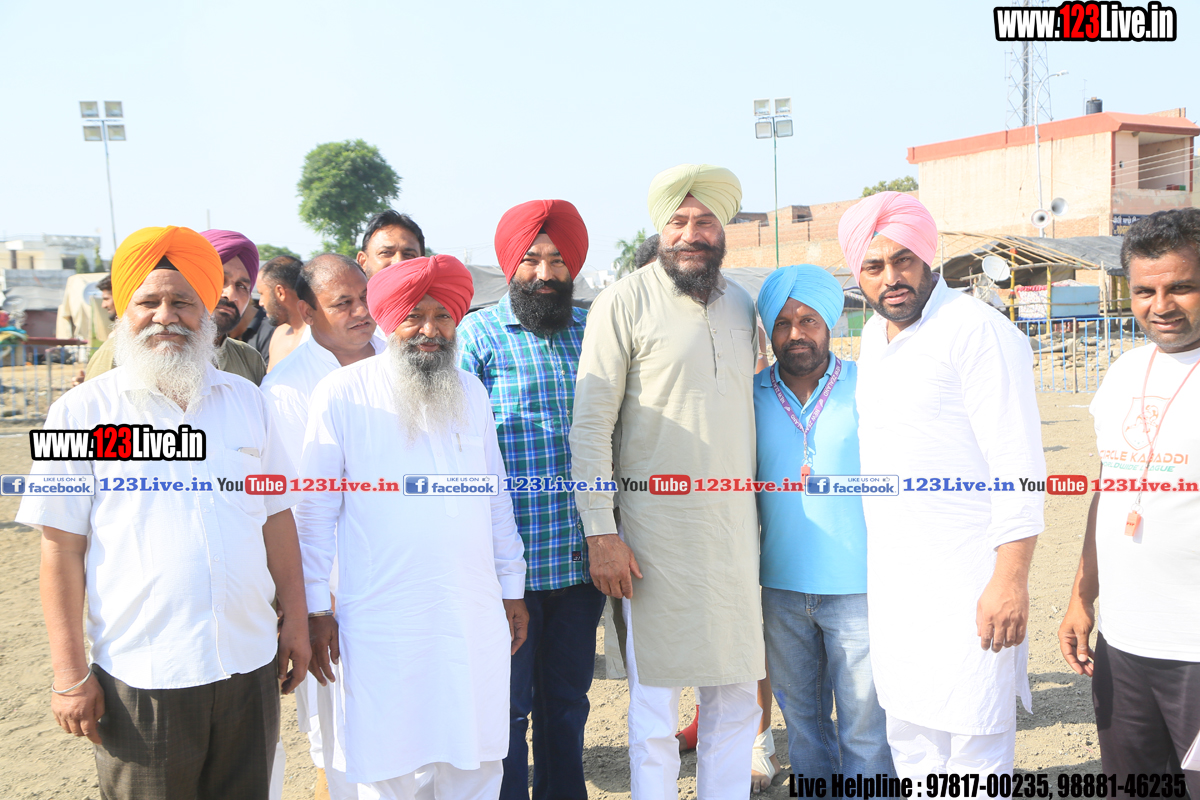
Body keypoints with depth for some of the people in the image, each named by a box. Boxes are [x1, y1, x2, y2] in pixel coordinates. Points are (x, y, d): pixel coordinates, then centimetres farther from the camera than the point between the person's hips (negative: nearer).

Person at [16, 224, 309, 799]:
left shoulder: (246, 400, 7)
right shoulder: (82, 412, -3)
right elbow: (62, 549, -4)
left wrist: (295, 620, 9)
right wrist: (70, 673, -6)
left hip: (251, 666, 3)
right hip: (141, 681, -3)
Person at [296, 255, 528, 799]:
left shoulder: (471, 391, 8)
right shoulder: (342, 394, -5)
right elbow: (315, 509, -3)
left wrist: (513, 589, 14)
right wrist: (316, 609, -3)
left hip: (476, 620, 4)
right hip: (381, 625, -3)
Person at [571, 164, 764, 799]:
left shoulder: (742, 305, 12)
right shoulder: (627, 301, -6)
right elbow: (591, 421, -9)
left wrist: (760, 513, 17)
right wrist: (600, 531, -14)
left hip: (735, 521, 5)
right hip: (657, 522, -5)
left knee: (737, 694, 13)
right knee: (655, 698, 4)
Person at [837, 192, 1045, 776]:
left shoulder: (977, 329, -13)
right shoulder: (873, 337, 13)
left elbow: (1019, 462, -17)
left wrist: (1011, 576, -21)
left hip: (966, 577, -8)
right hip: (890, 572, 8)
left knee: (974, 742, 1)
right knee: (909, 734, 17)